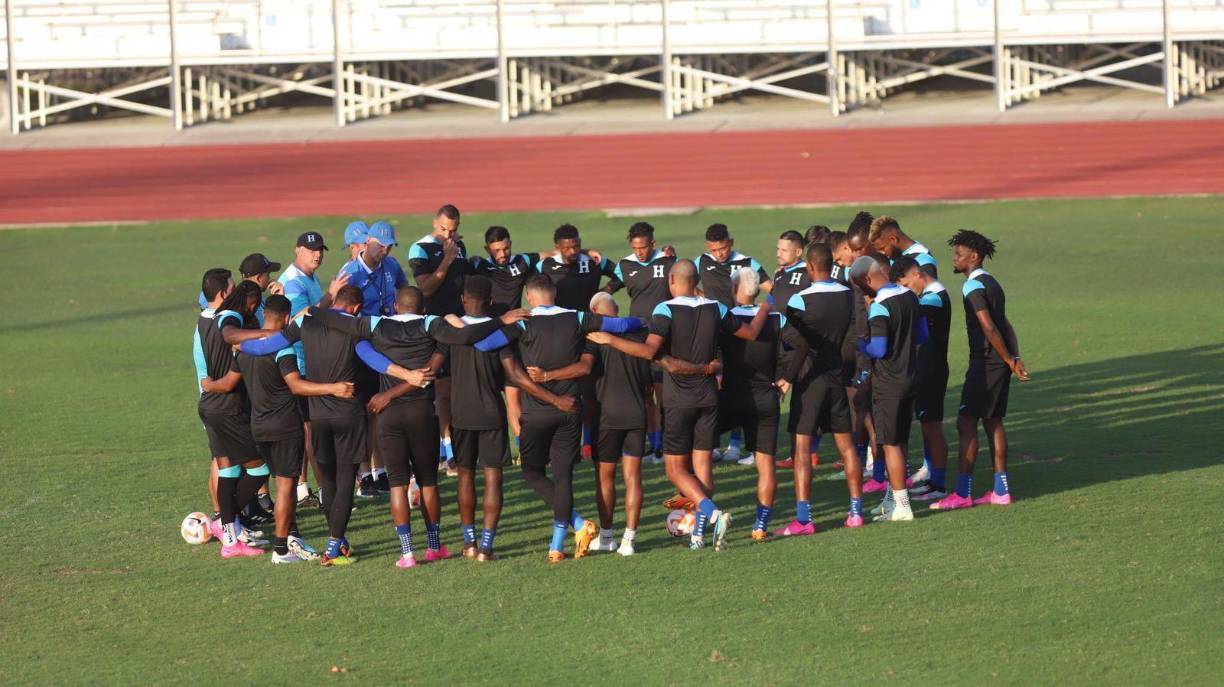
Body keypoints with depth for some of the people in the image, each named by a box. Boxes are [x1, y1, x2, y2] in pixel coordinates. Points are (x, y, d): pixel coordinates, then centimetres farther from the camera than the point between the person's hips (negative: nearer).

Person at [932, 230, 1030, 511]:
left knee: (966, 423, -7)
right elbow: (1004, 325, 13)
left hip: (985, 362, -9)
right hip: (998, 363, 9)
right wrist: (1014, 358, 4)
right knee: (992, 421, 13)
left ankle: (962, 493, -9)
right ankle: (1001, 490, 14)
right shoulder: (991, 283, 17)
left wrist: (1009, 360, -15)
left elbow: (988, 327, -21)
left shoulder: (974, 287, -14)